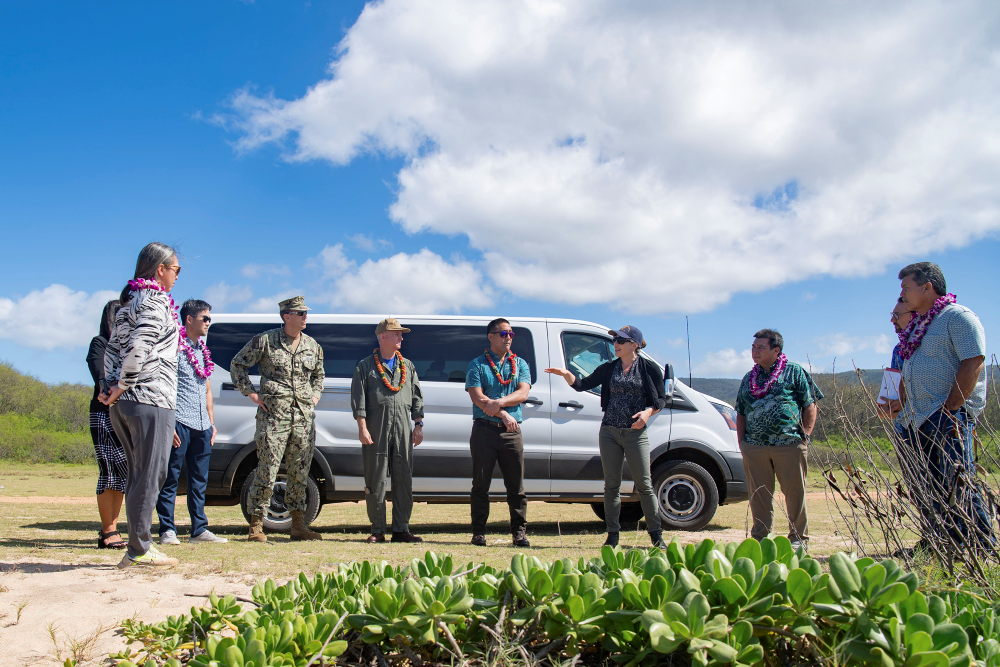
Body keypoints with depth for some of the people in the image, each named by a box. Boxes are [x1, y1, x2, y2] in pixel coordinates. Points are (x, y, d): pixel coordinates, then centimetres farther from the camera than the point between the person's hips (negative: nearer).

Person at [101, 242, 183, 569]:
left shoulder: (128, 303, 20)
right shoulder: (156, 302, -9)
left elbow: (113, 348, 17)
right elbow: (139, 348, -21)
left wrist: (113, 385, 7)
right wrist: (121, 388, -12)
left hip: (124, 403, 9)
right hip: (151, 399, -9)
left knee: (138, 474, 14)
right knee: (150, 475, -4)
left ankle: (137, 546, 19)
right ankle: (140, 548, 0)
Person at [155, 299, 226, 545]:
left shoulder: (202, 350, 19)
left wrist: (211, 422, 19)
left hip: (201, 427, 8)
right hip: (180, 423, -8)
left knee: (199, 480, 10)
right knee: (171, 478, -2)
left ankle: (199, 529, 16)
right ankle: (167, 530, 3)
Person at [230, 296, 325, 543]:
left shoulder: (313, 346, 14)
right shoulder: (265, 340, -1)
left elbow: (319, 375, 30)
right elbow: (237, 364, 6)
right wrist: (251, 393, -1)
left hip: (304, 418, 5)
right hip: (273, 415, -5)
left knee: (300, 474, 8)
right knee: (266, 473, -5)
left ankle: (299, 525, 17)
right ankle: (256, 525, 5)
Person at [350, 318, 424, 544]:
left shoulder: (407, 366, 17)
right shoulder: (365, 366, 5)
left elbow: (416, 398, 17)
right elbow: (358, 400, 0)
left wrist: (418, 425, 8)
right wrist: (362, 428, -9)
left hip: (403, 429, 4)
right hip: (376, 429, -3)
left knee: (404, 480, 2)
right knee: (375, 480, -1)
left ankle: (401, 529, 9)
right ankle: (377, 531, 6)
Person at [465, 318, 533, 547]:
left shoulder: (520, 364, 15)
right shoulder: (477, 365, 6)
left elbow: (523, 393, -1)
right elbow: (477, 397, -6)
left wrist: (499, 402, -16)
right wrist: (502, 414, -14)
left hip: (511, 432, 2)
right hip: (484, 430, -2)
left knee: (516, 485, 2)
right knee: (481, 485, 2)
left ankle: (519, 532, 9)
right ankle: (479, 532, 9)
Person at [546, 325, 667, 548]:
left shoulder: (649, 368, -1)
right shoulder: (608, 368, 8)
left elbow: (661, 399, 2)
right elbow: (582, 384, 5)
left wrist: (648, 412, -16)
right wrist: (566, 374, -13)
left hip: (635, 433, -3)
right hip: (609, 432, 3)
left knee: (644, 484, -1)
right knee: (611, 485, 5)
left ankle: (656, 534, 11)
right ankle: (613, 534, 12)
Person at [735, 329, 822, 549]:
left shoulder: (794, 372, 4)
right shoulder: (748, 378, 17)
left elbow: (810, 405, 2)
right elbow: (741, 414, 21)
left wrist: (805, 434, -7)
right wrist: (741, 441, 11)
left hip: (789, 444, -4)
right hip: (754, 446, 4)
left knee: (794, 491, 2)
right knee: (758, 494, 6)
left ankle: (798, 537, 13)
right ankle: (759, 537, 16)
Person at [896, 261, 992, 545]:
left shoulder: (958, 317, -6)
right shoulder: (918, 325, 21)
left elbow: (974, 363, -16)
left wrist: (950, 409, -19)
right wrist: (903, 409, 14)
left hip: (951, 417, -9)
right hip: (918, 421, 9)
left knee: (957, 485, -11)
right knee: (924, 489, 8)